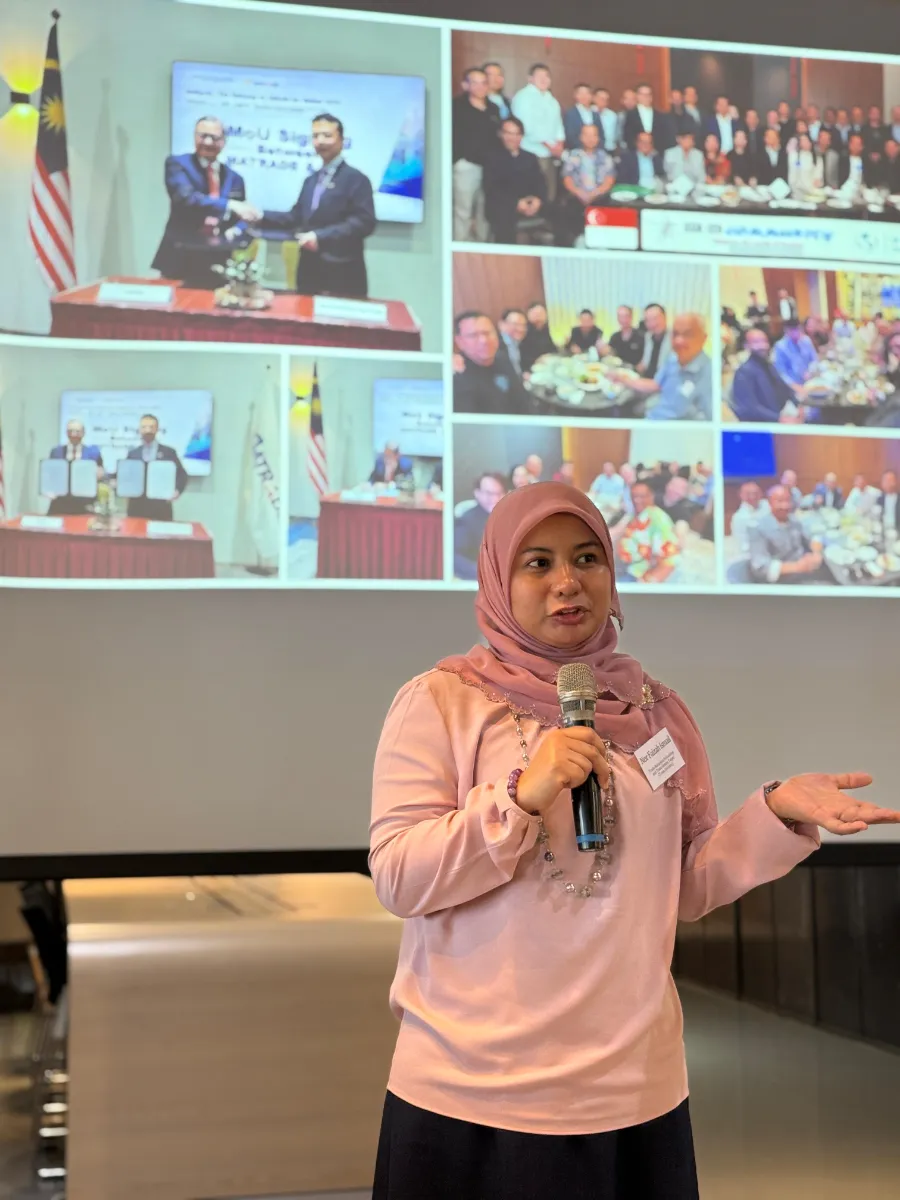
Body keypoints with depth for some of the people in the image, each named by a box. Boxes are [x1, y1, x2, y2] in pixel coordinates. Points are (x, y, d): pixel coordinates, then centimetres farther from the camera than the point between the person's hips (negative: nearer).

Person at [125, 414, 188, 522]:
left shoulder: (169, 452, 9)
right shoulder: (132, 453, 15)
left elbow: (182, 475, 6)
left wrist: (177, 490, -12)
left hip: (161, 508, -1)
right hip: (137, 508, 2)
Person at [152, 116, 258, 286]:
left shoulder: (234, 178, 14)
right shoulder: (177, 164, 0)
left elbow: (241, 219, 19)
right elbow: (186, 198, -18)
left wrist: (236, 231, -7)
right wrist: (230, 205, -28)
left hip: (220, 265, 4)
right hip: (182, 261, -4)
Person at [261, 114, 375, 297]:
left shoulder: (356, 179, -5)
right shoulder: (311, 180, 21)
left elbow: (364, 222, -16)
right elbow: (297, 218, 21)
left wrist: (321, 237, -21)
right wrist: (261, 215, 6)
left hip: (342, 276, -8)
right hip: (310, 272, 8)